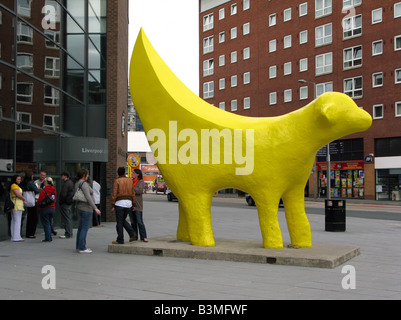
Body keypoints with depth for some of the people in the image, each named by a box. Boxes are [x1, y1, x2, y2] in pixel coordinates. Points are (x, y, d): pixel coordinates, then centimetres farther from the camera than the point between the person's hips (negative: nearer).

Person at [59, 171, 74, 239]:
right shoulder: (71, 183, 14)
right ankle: (70, 233, 19)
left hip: (65, 203, -10)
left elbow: (63, 194, -21)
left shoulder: (66, 184, -17)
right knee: (69, 218, 14)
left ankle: (68, 234, -6)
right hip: (70, 202, 10)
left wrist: (60, 202, -11)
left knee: (66, 218, -7)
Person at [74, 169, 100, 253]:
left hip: (80, 207, 10)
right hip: (86, 208, -10)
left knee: (81, 228, 13)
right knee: (85, 228, -6)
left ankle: (78, 247, 19)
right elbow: (88, 197, -24)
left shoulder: (77, 183, 12)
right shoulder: (84, 184, -17)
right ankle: (82, 248, -5)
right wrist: (95, 208, -24)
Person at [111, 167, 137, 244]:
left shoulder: (117, 181, -4)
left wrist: (113, 205, -6)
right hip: (129, 203, 5)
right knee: (123, 220, 19)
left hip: (120, 203, -5)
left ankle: (120, 240, 5)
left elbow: (114, 194, -9)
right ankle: (132, 234, 4)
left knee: (119, 222, 2)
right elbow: (133, 193, 11)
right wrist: (133, 204, 15)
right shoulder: (129, 180, 10)